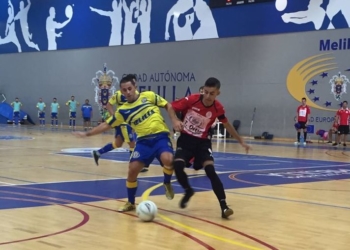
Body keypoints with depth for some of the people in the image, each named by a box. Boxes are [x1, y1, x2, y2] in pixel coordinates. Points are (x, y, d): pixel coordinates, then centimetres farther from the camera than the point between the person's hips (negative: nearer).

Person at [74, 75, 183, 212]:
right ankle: (130, 203, 14)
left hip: (161, 136, -3)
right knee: (132, 169, -8)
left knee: (167, 159, -32)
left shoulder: (149, 96, 0)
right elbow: (107, 125, 12)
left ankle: (167, 183, 1)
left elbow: (167, 105, 7)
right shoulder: (123, 110, 5)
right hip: (144, 140, 3)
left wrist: (174, 120, -6)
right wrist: (87, 133, 8)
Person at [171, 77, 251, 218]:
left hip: (203, 142, 0)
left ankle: (224, 206, -19)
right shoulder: (191, 100, -18)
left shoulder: (218, 108, -10)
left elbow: (227, 125, 9)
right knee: (177, 166, -23)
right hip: (186, 139, 0)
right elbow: (171, 107, -7)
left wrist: (241, 141, 15)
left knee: (210, 170, -19)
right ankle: (188, 191, 9)